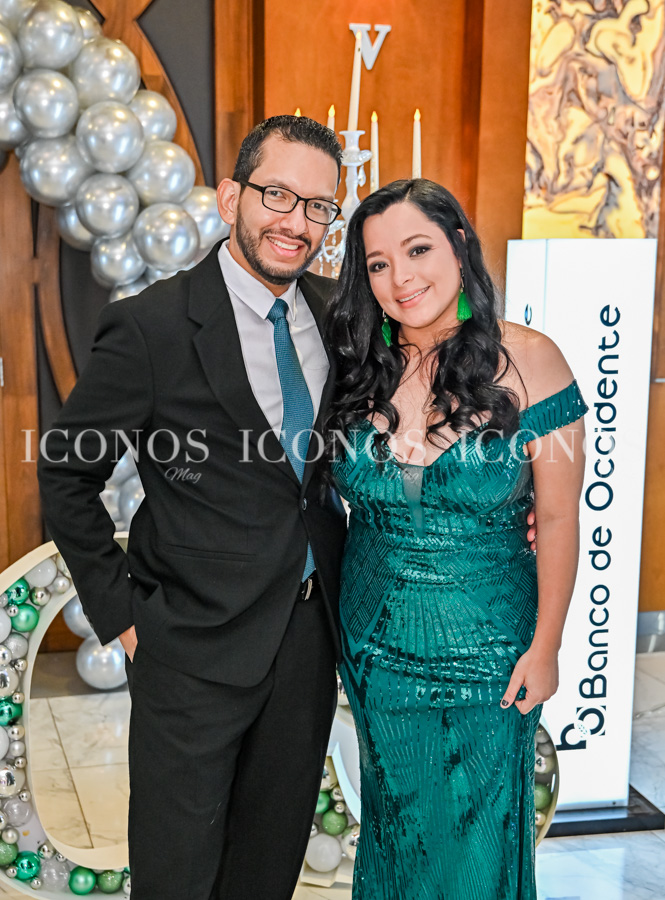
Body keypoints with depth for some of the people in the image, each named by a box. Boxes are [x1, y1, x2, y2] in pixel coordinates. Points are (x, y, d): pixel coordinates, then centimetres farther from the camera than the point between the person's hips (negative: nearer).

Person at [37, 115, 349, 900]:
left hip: (311, 636, 5)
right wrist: (119, 610, -8)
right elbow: (65, 477, -7)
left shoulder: (336, 312, 2)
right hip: (196, 648, -5)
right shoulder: (152, 327, -15)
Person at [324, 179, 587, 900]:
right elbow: (327, 498, 7)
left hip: (485, 652, -3)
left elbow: (557, 517, -9)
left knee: (475, 840, 13)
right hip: (375, 647, 3)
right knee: (395, 827, 19)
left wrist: (545, 647, -7)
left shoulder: (526, 361, -13)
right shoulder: (360, 369, -4)